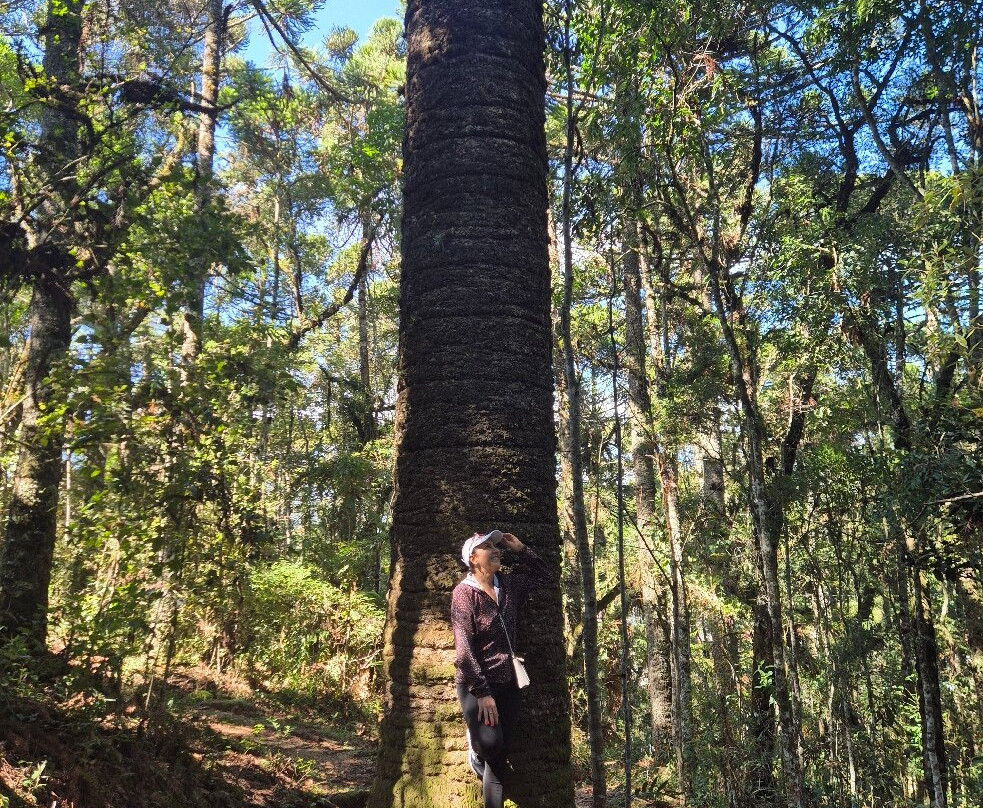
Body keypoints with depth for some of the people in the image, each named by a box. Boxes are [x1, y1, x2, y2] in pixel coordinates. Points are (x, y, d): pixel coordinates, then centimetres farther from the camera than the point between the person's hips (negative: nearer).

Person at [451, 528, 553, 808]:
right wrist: (482, 692, -20)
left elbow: (544, 575, 20)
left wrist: (520, 549, 6)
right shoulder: (464, 592, -12)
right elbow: (463, 648, -17)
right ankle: (474, 744, 10)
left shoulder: (508, 585, 5)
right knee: (490, 743, -25)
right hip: (475, 684, -5)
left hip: (508, 683, 5)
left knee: (499, 757, 5)